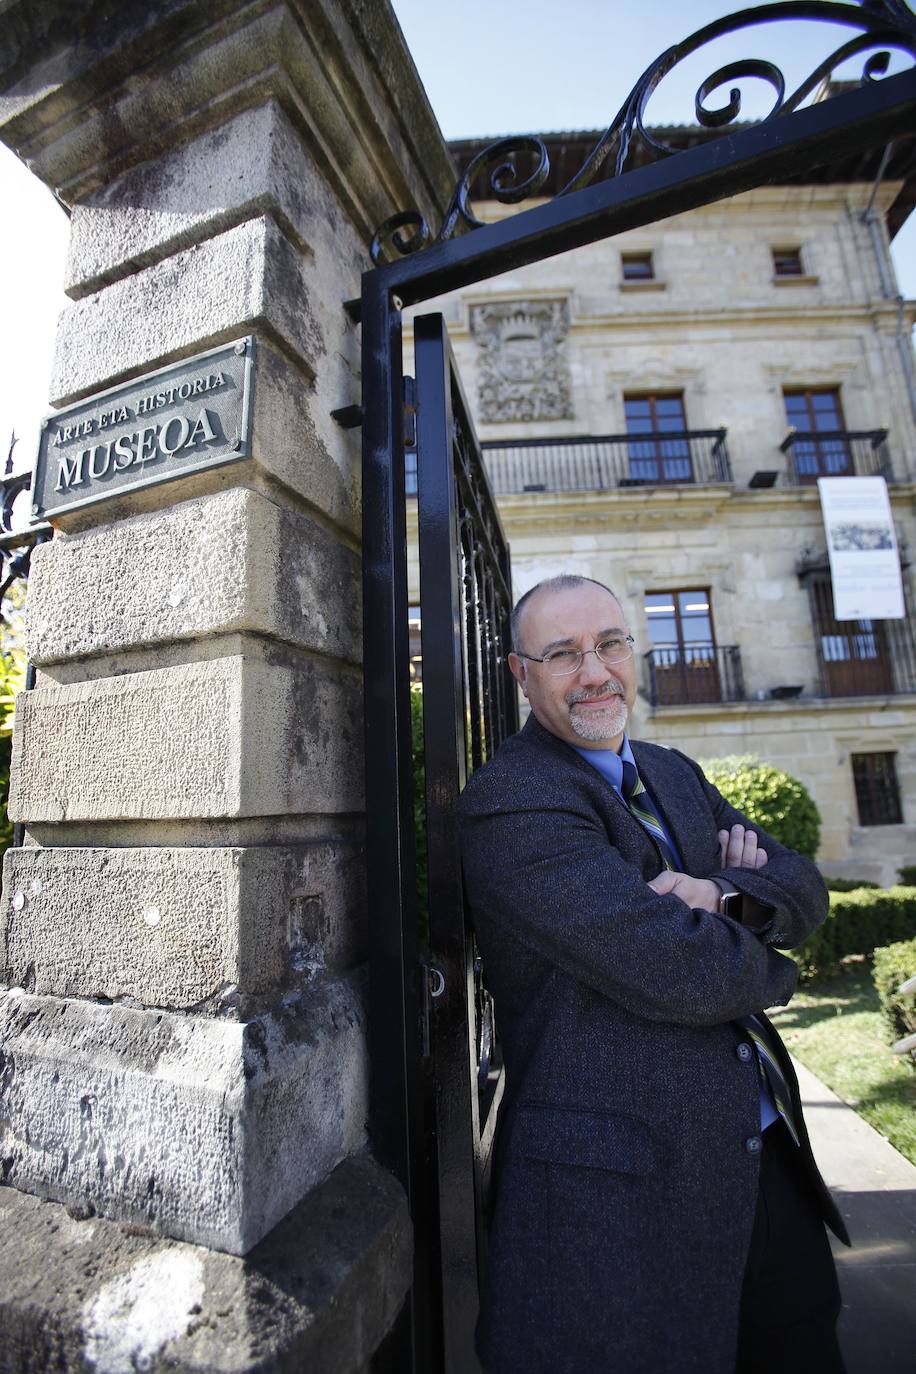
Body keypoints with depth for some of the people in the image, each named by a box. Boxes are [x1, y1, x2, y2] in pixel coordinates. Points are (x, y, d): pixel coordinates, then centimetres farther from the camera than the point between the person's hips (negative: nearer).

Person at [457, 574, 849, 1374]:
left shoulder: (676, 775, 7)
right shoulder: (509, 801, -23)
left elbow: (803, 887, 3)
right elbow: (684, 973, -26)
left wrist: (721, 893, -18)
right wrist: (767, 968, -5)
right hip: (627, 1185, -8)